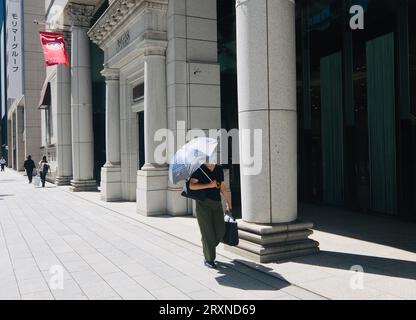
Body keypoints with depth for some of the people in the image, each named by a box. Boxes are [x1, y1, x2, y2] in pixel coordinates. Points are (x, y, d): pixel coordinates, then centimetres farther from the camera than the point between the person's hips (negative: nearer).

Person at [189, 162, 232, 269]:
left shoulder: (219, 169, 13)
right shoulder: (199, 170, -4)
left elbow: (222, 187, 20)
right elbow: (192, 186, -14)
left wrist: (228, 202, 21)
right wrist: (209, 185, -17)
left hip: (217, 204, 5)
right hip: (203, 203, -5)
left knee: (221, 230, 0)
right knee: (207, 232, -3)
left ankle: (208, 248, 27)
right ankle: (208, 260, 8)